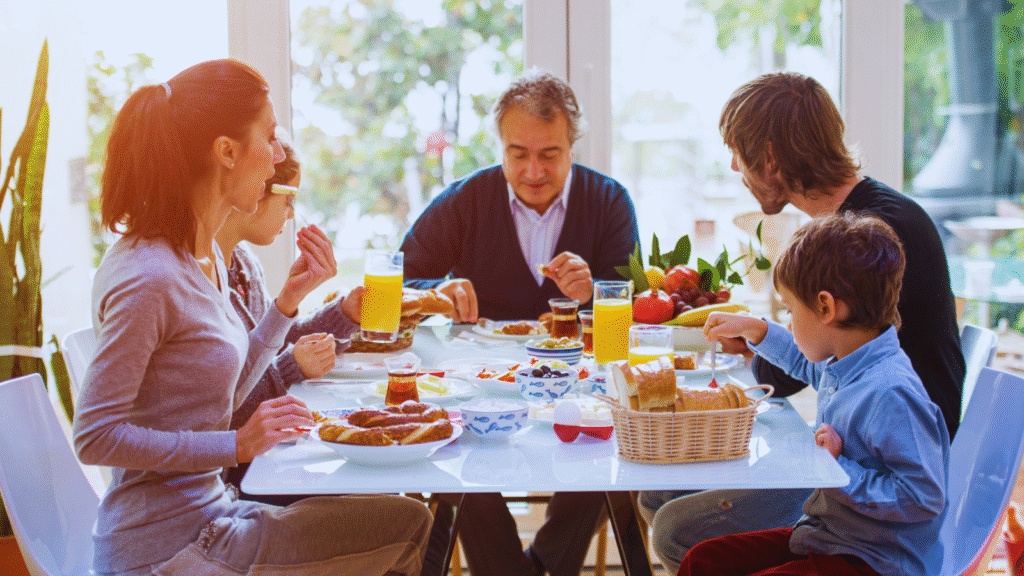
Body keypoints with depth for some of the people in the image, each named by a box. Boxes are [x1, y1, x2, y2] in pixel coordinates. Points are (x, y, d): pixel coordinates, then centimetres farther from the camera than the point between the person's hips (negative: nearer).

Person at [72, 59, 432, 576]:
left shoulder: (205, 254, 8)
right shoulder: (147, 276, -22)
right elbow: (95, 436, -20)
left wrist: (289, 298, 3)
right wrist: (238, 445, -21)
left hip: (206, 510, 9)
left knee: (407, 519, 12)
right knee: (405, 525, -8)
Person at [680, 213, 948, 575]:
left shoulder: (889, 394, -27)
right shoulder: (841, 364, 4)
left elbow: (924, 498, -28)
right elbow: (805, 362, 31)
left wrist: (841, 471, -25)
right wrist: (752, 329, 30)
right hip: (824, 535, 10)